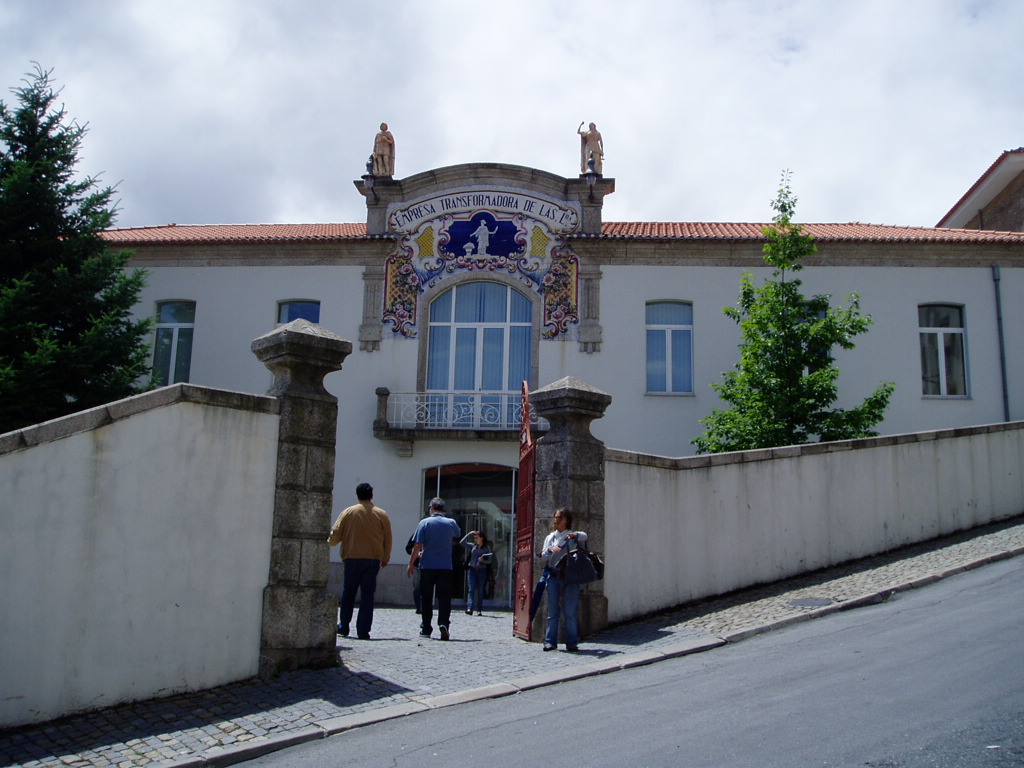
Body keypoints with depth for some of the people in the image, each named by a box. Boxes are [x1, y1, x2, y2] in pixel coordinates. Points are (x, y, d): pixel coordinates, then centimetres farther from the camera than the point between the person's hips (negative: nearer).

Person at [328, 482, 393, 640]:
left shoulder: (348, 512, 1)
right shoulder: (382, 514, 3)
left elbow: (335, 535, 2)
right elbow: (388, 539, 5)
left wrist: (330, 542, 25)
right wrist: (385, 559, 16)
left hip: (352, 558, 0)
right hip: (373, 560, 0)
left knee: (348, 593, 12)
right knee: (367, 595, 2)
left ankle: (343, 627, 16)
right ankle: (363, 631, -1)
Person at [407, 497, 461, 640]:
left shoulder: (424, 523, -4)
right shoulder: (451, 523, 3)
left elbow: (417, 545, -7)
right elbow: (457, 537, 24)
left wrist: (411, 564, 0)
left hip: (427, 566, -1)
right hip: (445, 567, 1)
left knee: (426, 598, 9)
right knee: (444, 598, 0)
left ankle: (426, 629, 13)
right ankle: (443, 623, -20)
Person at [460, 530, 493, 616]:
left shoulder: (487, 548, 5)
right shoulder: (472, 546, 11)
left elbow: (489, 560, 3)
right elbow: (462, 542, 9)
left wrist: (483, 559, -16)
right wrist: (469, 534, 5)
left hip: (482, 571, -1)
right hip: (472, 570, 1)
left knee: (480, 591, 2)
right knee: (472, 589, -11)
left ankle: (479, 610, 7)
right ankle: (470, 608, -21)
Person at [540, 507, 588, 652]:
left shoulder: (574, 536, 10)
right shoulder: (550, 537, 17)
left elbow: (584, 536, -12)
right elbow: (543, 557, 9)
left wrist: (576, 535, -32)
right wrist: (551, 549, -12)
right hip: (553, 576, 2)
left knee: (571, 611, -4)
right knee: (553, 610, 1)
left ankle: (572, 642, 0)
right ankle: (550, 641, 4)